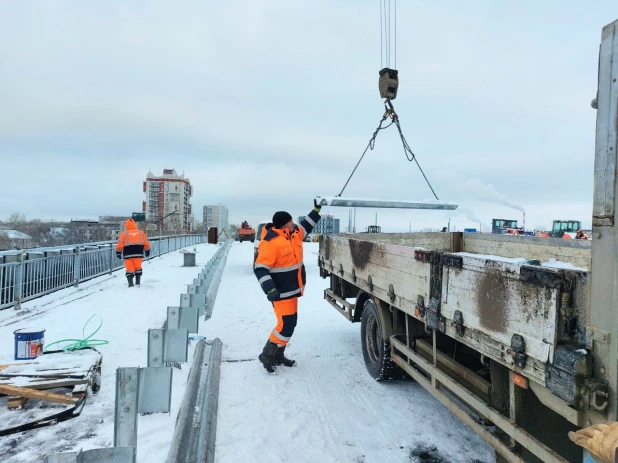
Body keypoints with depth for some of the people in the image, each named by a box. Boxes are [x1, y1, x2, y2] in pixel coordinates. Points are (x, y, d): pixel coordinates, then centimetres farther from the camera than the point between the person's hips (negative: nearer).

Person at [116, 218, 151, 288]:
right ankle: (138, 282, 16)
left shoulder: (124, 233, -1)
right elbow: (146, 243, 11)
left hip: (128, 254, -2)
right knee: (138, 268, 15)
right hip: (138, 253, 2)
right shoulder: (141, 233, 7)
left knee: (129, 269, 3)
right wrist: (147, 251, 24)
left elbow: (120, 245, -2)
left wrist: (118, 252, 10)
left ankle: (131, 284, -2)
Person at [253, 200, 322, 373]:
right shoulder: (271, 242, -24)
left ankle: (278, 355, 29)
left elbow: (305, 226, 27)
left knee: (290, 324, 16)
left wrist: (316, 210, 24)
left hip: (292, 290, 10)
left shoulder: (294, 234, 5)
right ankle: (267, 356, 8)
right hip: (281, 293, -10)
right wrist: (269, 289, -36)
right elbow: (260, 268, -26)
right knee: (286, 325, -9)